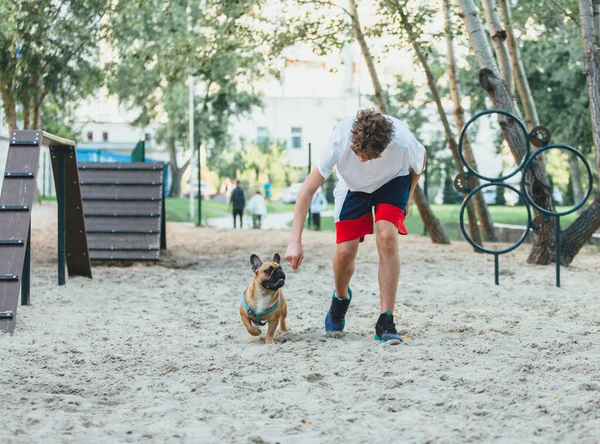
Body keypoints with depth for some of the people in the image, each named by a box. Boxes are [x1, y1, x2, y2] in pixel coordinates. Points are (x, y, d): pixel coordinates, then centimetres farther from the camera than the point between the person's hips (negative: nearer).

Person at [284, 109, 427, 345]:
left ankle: (385, 323, -19)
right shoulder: (340, 141, -37)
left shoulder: (403, 142, -37)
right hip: (353, 186, 1)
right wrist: (295, 242, -36)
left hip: (392, 182, -1)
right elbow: (308, 188, -32)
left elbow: (421, 157, -9)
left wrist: (408, 197, 0)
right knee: (345, 251, -9)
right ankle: (341, 298, 27)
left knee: (387, 237, -25)